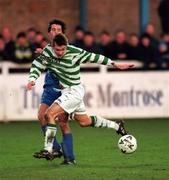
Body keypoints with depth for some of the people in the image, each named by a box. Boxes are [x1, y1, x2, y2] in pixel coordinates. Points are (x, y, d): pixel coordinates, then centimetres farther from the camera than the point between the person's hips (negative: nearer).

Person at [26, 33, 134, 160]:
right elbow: (37, 65, 2)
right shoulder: (48, 52, -9)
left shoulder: (75, 53, -21)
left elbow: (94, 57, -8)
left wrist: (116, 65, 0)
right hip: (66, 91, 7)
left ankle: (48, 150, -16)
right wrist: (32, 80, -18)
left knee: (50, 114, -19)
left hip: (74, 91, -7)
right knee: (84, 121, 22)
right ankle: (116, 126, 40)